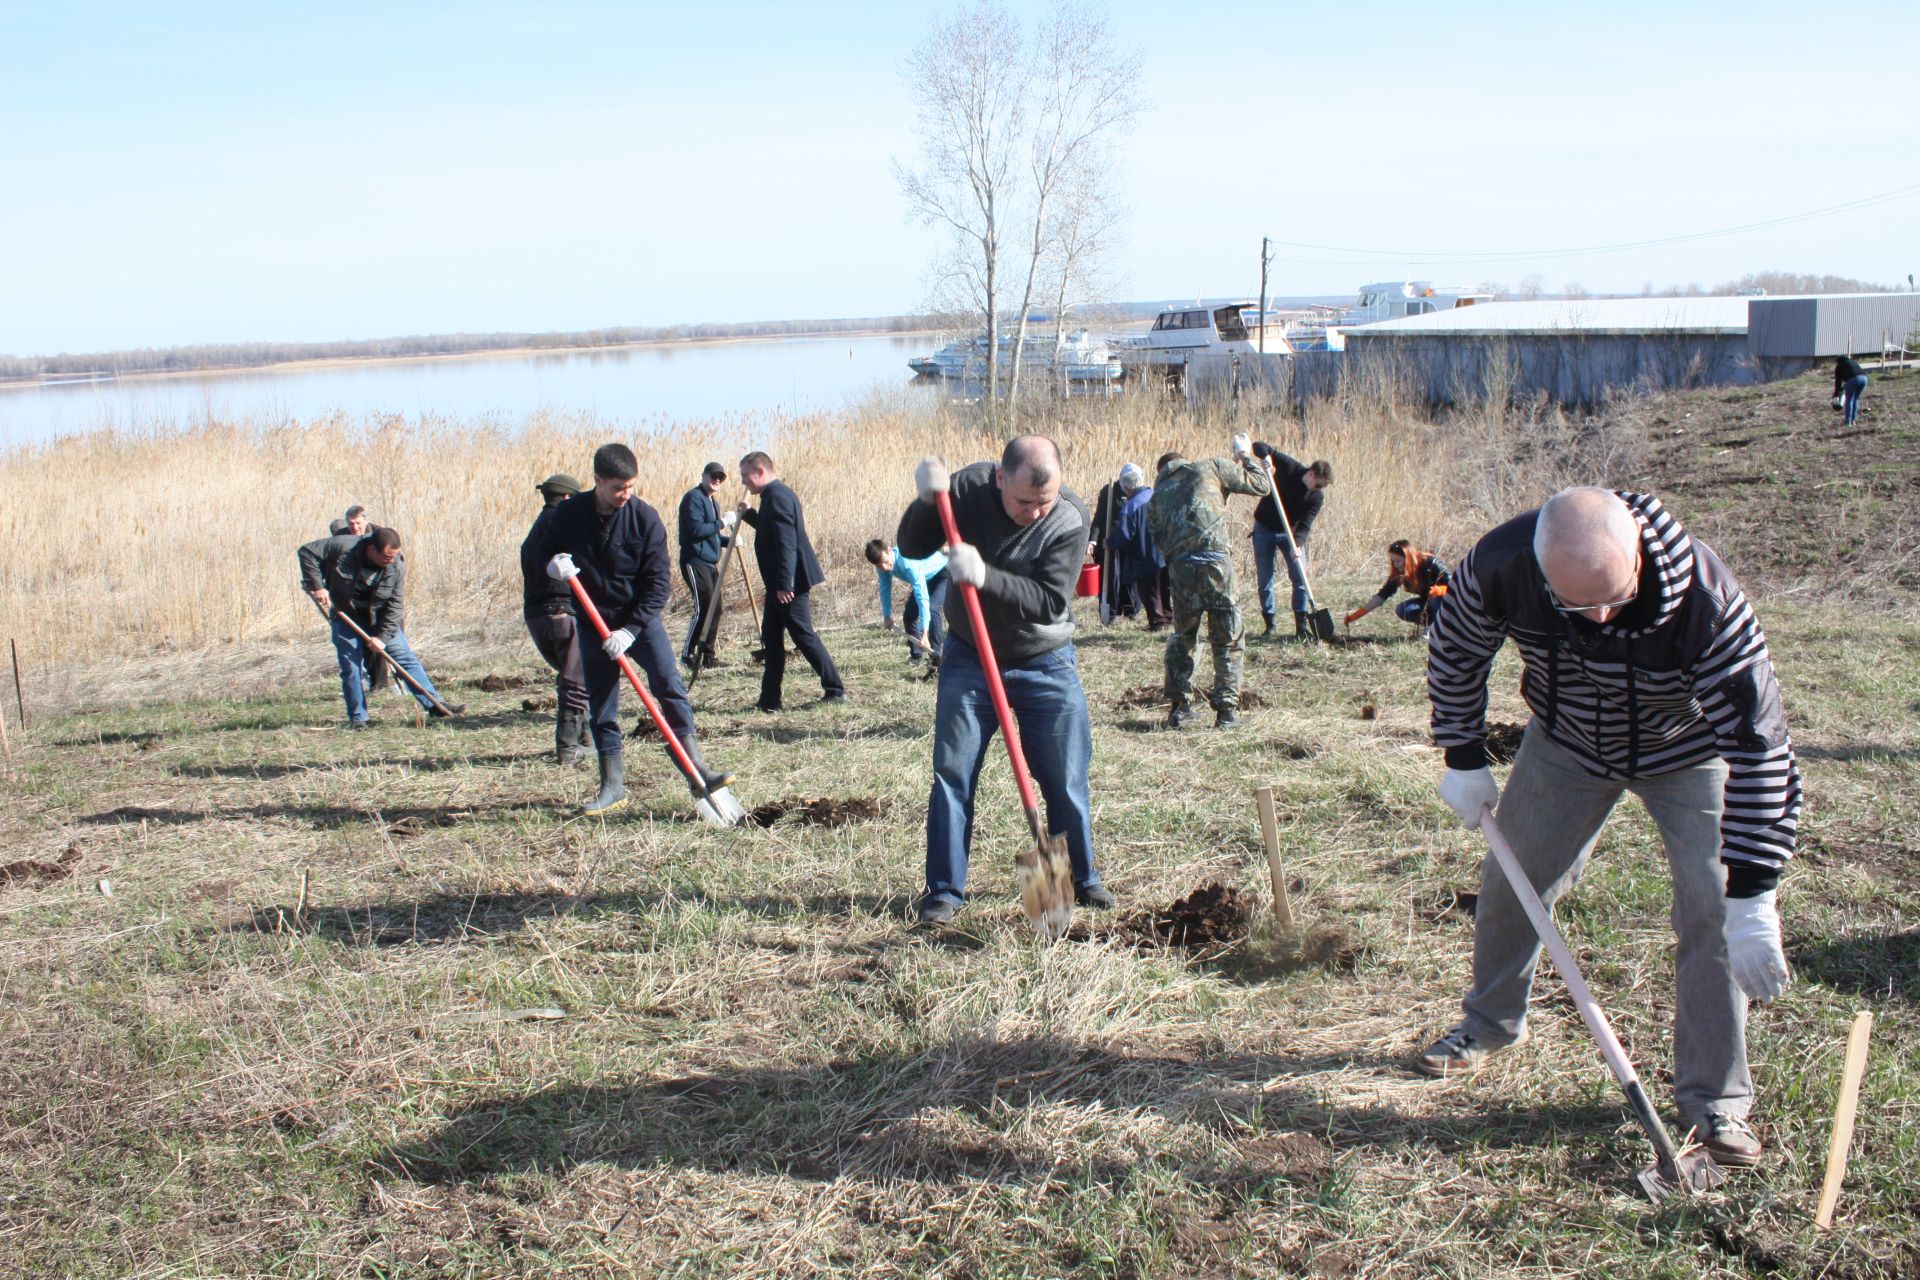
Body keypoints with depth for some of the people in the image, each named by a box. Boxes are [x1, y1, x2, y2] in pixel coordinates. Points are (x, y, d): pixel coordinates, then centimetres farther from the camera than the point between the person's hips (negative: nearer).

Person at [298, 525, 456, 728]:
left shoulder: (397, 567, -18)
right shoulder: (344, 546, -24)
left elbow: (396, 606, -14)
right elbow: (307, 552, -15)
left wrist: (383, 637, -21)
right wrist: (317, 586, -22)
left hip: (380, 619, 1)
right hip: (346, 617, -1)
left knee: (406, 658, -5)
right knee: (350, 668, -3)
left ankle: (435, 705, -2)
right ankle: (357, 718, 10)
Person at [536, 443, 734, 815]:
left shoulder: (645, 518, -12)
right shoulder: (568, 514, -7)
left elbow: (659, 582, -13)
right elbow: (544, 550, 9)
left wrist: (631, 630, -21)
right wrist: (553, 563, -17)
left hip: (641, 619, -2)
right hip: (594, 624, 2)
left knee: (670, 687, -15)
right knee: (601, 708, 6)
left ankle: (697, 772, -14)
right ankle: (613, 786, 17)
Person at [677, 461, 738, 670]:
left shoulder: (712, 502, 20)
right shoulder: (693, 498, -9)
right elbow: (696, 529, -20)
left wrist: (729, 541, 7)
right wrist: (723, 522, -15)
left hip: (710, 563, 9)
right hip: (695, 561, -9)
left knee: (714, 608, 7)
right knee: (704, 607, -13)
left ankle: (707, 655, 13)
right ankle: (688, 653, -5)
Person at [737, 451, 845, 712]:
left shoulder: (777, 497, -17)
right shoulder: (774, 495, 15)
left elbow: (786, 542, -24)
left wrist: (784, 584, -27)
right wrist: (749, 514, 21)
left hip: (790, 583, -11)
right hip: (779, 583, 11)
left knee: (804, 635, -4)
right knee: (771, 637, 11)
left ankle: (835, 690, 3)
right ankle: (769, 700, 14)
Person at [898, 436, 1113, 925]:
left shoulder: (1071, 518, -21)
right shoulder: (968, 487, -15)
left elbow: (1050, 602, -26)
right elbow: (912, 548, -8)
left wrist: (985, 577, -39)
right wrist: (927, 501, -27)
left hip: (1046, 665, -1)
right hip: (968, 659, 1)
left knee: (1067, 780, 3)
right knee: (952, 775, 1)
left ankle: (1083, 879, 22)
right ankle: (945, 890, 12)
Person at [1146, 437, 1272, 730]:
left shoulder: (1157, 493, 22)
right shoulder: (1210, 467, 12)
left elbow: (1158, 538, 15)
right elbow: (1262, 486, 13)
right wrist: (1245, 457, 29)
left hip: (1179, 566, 4)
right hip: (1214, 560, -3)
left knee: (1181, 637, 20)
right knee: (1228, 639, 7)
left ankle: (1179, 706, 20)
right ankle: (1227, 709, 4)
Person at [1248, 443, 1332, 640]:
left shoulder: (1317, 497, -15)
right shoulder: (1289, 467, -18)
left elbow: (1305, 525, -21)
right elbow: (1259, 446, -14)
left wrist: (1297, 544, -38)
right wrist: (1266, 456, -36)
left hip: (1291, 533, 1)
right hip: (1264, 529, -1)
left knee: (1300, 579, -7)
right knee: (1264, 580, 0)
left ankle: (1302, 626, -2)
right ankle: (1269, 624, 10)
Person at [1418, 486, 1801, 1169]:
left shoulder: (1702, 595, -40)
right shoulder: (1499, 564, -33)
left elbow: (1757, 742, -36)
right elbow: (1455, 650, -8)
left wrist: (1752, 903, -37)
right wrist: (1464, 759, -6)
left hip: (1688, 753, -3)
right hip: (1567, 744, 3)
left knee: (1713, 913, -14)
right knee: (1508, 881, 10)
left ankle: (1714, 1099, 2)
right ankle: (1492, 1021, 38)